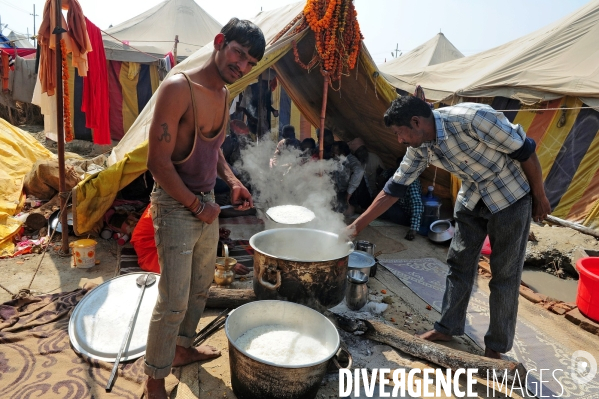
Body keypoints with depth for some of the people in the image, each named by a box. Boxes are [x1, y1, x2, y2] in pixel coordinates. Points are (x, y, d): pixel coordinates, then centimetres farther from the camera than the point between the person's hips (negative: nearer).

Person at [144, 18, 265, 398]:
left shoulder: (224, 94, 7)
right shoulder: (178, 88, -19)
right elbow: (159, 161, -21)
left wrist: (232, 181, 4)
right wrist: (196, 205, -14)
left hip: (206, 203, 8)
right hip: (176, 206, -8)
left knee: (201, 285, 21)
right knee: (174, 300, 0)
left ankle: (183, 348, 44)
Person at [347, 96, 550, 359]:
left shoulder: (473, 118, -31)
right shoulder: (420, 148, -10)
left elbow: (525, 150, -20)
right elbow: (395, 187, -4)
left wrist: (540, 197, -10)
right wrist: (358, 225, -6)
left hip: (510, 195, -6)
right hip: (472, 197, 6)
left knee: (505, 272, 2)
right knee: (459, 262, 9)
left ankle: (497, 346, 18)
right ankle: (448, 327, 26)